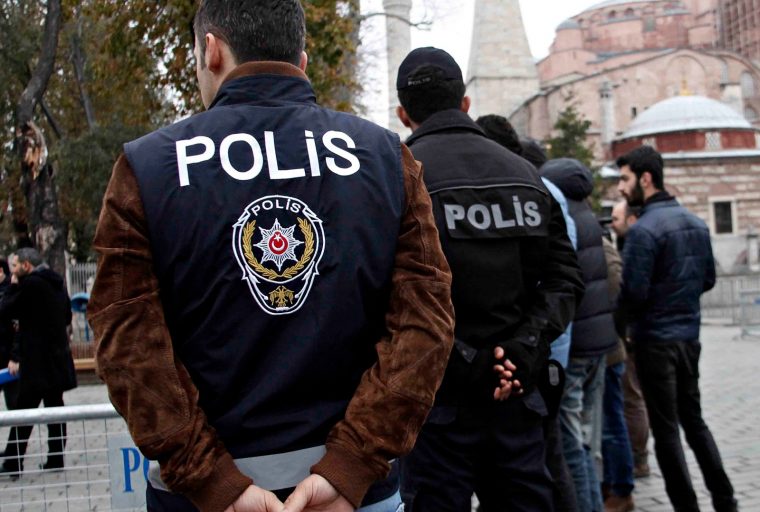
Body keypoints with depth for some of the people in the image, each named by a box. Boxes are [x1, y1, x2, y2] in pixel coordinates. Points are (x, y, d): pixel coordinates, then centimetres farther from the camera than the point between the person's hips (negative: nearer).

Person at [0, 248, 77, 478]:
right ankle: (56, 458, 14)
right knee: (54, 407, 11)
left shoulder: (30, 284, -14)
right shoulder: (57, 283, 11)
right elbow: (67, 316, 20)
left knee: (23, 410, -5)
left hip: (37, 361, -8)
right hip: (58, 358, 8)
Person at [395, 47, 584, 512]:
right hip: (518, 392, 5)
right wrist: (525, 348, -5)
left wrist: (461, 361, -14)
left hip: (442, 398, -4)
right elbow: (566, 276, 5)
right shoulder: (523, 173, 9)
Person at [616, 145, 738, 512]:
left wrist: (619, 315, 0)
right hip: (689, 336, 8)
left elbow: (633, 293, -19)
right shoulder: (696, 223, 7)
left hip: (655, 340, -7)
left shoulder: (644, 230, -18)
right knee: (693, 419, 18)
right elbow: (708, 279, 14)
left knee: (666, 429, 2)